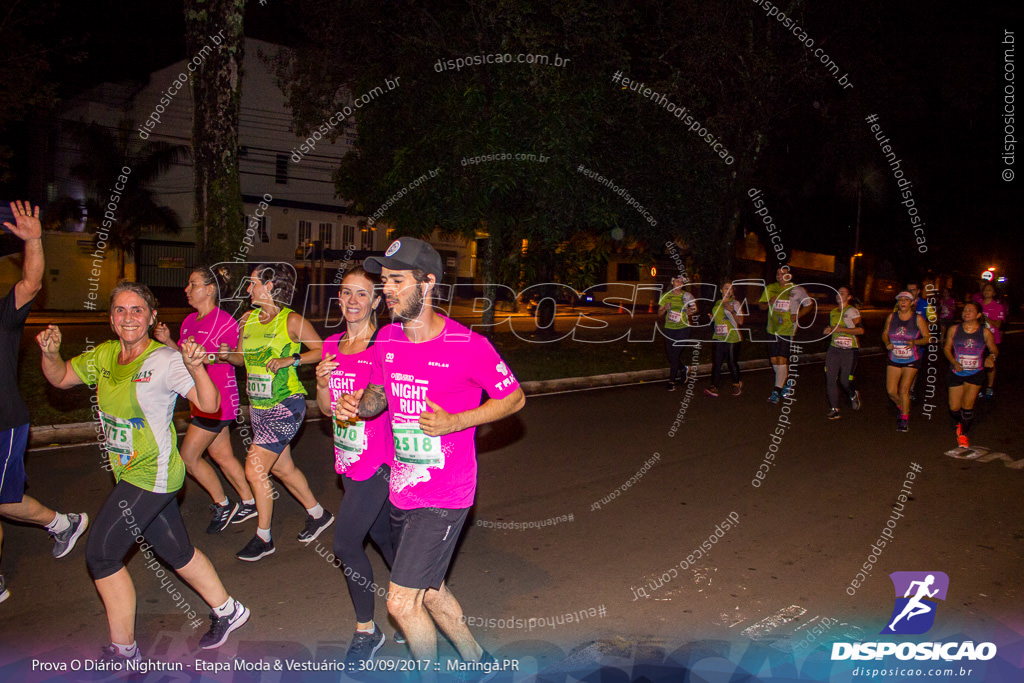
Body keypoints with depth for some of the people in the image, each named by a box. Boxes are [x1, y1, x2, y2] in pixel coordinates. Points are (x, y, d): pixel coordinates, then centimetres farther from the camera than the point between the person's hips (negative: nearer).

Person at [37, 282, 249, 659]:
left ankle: (123, 651, 13)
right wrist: (50, 353, -7)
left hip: (152, 475, -8)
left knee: (100, 554, -4)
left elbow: (210, 405, -26)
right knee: (176, 550, 17)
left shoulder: (164, 360, -18)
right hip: (129, 473, 8)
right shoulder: (104, 355, 4)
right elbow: (60, 378, 14)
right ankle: (227, 611, 35)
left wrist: (195, 368, -45)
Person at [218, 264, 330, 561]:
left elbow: (323, 350, -7)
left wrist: (290, 360, -18)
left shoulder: (291, 320, -11)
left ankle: (263, 538, 8)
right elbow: (243, 357, 18)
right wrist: (227, 353, -2)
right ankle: (318, 514, 37)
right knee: (282, 468, 17)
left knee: (255, 469, -10)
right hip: (258, 406, 8)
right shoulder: (248, 319, 9)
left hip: (286, 404, -8)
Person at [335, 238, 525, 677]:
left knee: (401, 602, -6)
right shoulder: (387, 339, 2)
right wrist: (355, 405, -8)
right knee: (430, 592, 21)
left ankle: (430, 674, 22)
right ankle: (477, 661, 45)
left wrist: (454, 422, -20)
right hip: (401, 490, 7)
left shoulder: (467, 346, -17)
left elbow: (513, 398, -7)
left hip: (445, 497, -7)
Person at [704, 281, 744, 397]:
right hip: (719, 337, 4)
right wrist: (712, 318, 5)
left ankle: (736, 384, 24)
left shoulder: (735, 304, -1)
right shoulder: (718, 304, 14)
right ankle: (714, 387, -5)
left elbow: (740, 321, -7)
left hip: (732, 338, -4)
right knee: (716, 362, -3)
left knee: (732, 362, 3)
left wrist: (732, 311, -19)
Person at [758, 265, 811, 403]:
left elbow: (808, 305, 10)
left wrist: (797, 315, -6)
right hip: (772, 329, 4)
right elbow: (761, 305, 12)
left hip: (788, 329, -4)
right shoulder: (770, 288, 7)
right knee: (774, 360, 8)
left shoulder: (796, 290, -2)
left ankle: (777, 390, -5)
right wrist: (769, 303, -10)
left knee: (782, 359, -11)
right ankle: (786, 382, 32)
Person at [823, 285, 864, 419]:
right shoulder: (833, 312, 13)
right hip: (834, 348, 6)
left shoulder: (852, 311, -8)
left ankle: (854, 395, 33)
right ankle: (835, 409, 4)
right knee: (830, 379, -5)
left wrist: (840, 329, -20)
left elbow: (860, 330, -15)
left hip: (849, 350, -6)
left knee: (845, 381, -3)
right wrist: (829, 329, 7)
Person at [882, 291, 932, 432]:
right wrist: (887, 343, -9)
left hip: (911, 360, -3)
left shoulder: (918, 319, -6)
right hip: (894, 359, 3)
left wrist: (914, 342, -21)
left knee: (904, 389, -9)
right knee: (891, 391, -2)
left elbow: (927, 338, -2)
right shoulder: (891, 317, 1)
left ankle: (905, 418, 8)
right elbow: (885, 334, 12)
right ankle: (902, 408, 29)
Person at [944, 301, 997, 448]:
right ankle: (958, 424, 38)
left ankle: (963, 434, 9)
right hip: (956, 373, 1)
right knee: (954, 408, 2)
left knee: (967, 405, -13)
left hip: (975, 374, -1)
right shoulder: (954, 330, -2)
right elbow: (947, 348, 5)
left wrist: (991, 357, -15)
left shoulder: (985, 332, -3)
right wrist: (954, 362, -11)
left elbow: (994, 349, 8)